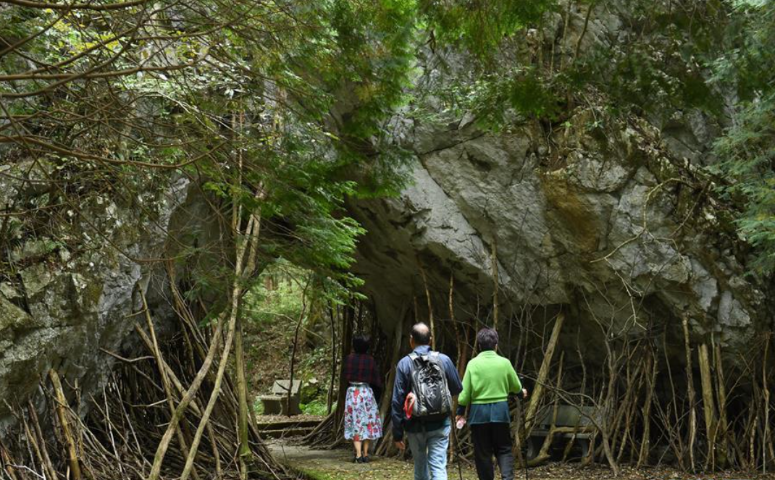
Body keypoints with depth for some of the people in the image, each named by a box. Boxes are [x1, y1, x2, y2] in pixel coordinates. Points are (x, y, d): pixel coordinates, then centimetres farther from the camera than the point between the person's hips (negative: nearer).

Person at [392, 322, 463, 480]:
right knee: (438, 467, -3)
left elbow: (397, 401, -7)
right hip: (439, 425, 0)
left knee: (420, 466, 18)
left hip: (415, 425, 0)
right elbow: (458, 389, 7)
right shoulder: (443, 360, -4)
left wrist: (397, 433, 0)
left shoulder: (404, 363, -7)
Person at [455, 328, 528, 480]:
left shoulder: (473, 364, -6)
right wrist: (522, 391, 34)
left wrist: (460, 413, 6)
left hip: (479, 411, -1)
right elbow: (516, 386, 11)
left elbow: (465, 392, -5)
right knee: (503, 449, 10)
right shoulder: (504, 362, -2)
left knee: (482, 452, 8)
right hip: (500, 410, 1)